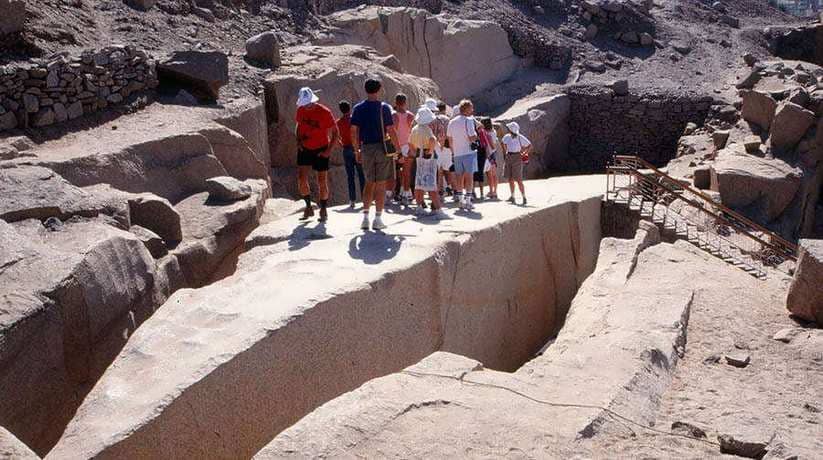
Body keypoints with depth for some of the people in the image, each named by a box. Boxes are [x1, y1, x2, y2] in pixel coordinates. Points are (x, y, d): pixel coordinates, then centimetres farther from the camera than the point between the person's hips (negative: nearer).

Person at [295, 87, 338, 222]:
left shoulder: (325, 112, -15)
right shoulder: (301, 110, -1)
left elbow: (335, 132, -9)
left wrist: (329, 150, -15)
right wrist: (298, 141, 2)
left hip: (321, 151, -4)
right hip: (305, 149, 4)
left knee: (322, 182, 3)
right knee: (301, 179, -7)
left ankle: (323, 211, 17)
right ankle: (308, 207, 10)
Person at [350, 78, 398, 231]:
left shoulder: (358, 108, 4)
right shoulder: (384, 107, -6)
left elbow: (354, 132, 3)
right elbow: (391, 131, -9)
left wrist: (357, 150, 11)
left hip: (366, 148, 3)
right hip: (382, 148, -3)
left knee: (369, 183, 14)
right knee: (381, 184, 2)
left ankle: (365, 217, 9)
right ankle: (378, 219, 3)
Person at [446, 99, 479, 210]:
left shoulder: (452, 122, 10)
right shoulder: (468, 120, -10)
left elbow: (450, 140, 14)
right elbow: (472, 138, -16)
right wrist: (475, 131, 2)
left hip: (457, 153, 6)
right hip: (469, 152, -6)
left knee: (459, 177, 11)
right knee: (468, 176, -3)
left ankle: (460, 200, 14)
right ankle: (467, 201, -5)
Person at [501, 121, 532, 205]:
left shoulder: (520, 137, -12)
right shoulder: (507, 137, 3)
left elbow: (530, 146, -3)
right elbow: (504, 144, 25)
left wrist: (524, 154, -7)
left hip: (517, 158, -6)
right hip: (508, 158, 6)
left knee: (518, 180, -7)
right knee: (510, 179, 8)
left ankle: (524, 198, 0)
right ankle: (512, 197, 17)